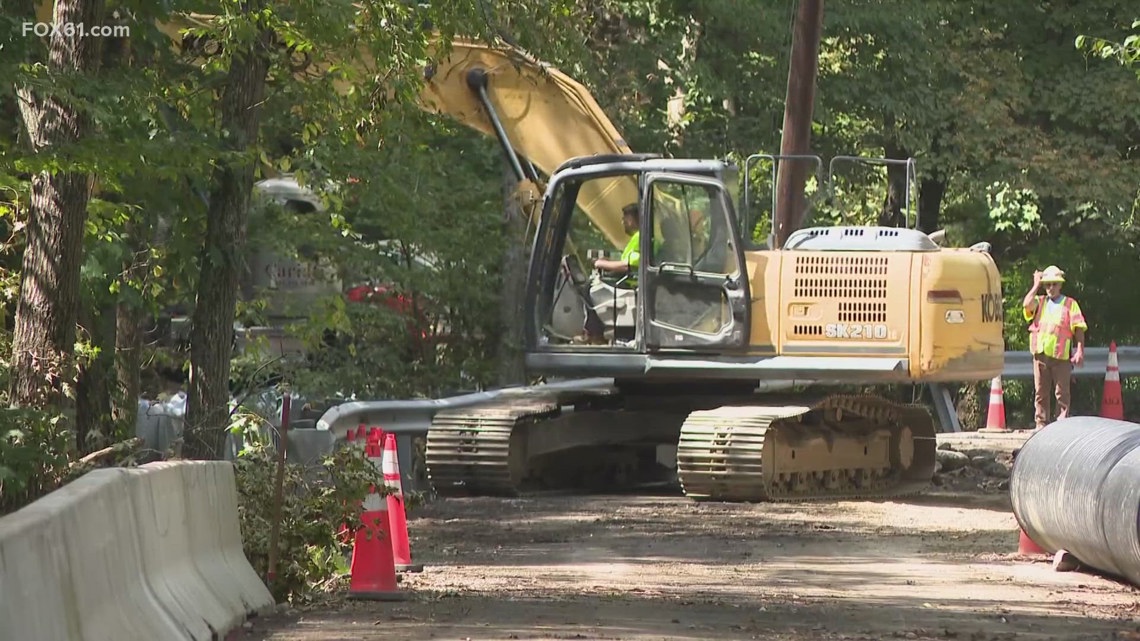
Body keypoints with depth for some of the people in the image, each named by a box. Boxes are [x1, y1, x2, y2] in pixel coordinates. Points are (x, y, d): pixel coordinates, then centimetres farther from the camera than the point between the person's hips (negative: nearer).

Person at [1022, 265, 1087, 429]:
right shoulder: (1039, 302, 16)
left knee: (1062, 393, -4)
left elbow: (1079, 329, 2)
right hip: (1040, 354, 3)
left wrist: (1080, 351, -8)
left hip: (1061, 355, -3)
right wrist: (1036, 285, 2)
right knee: (1040, 393, 5)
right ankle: (1041, 424, 10)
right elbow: (1026, 304, -7)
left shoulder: (1070, 304, 7)